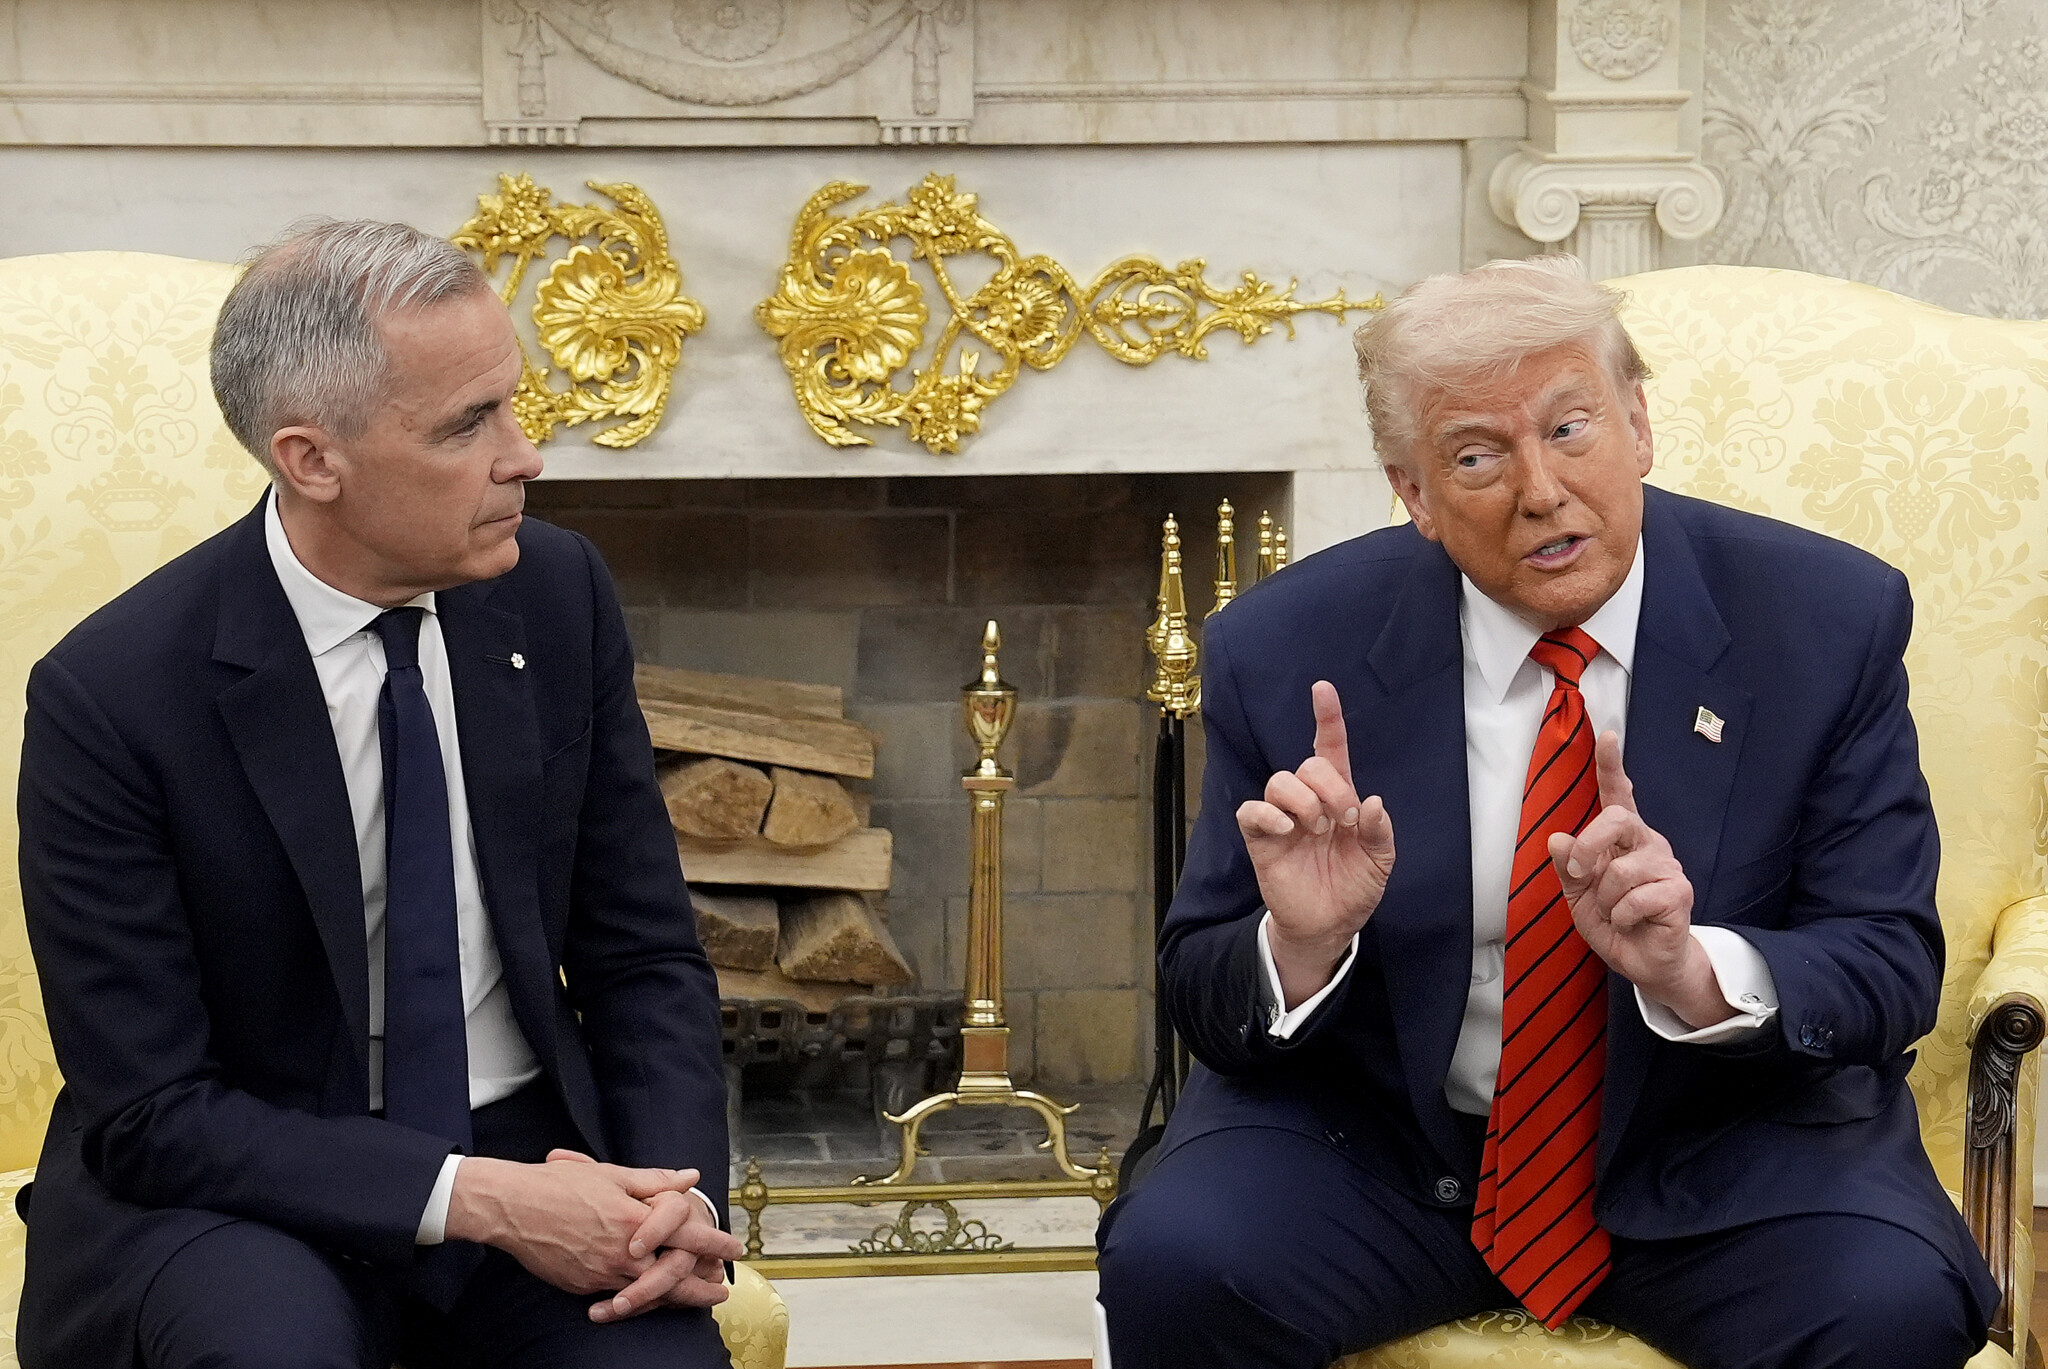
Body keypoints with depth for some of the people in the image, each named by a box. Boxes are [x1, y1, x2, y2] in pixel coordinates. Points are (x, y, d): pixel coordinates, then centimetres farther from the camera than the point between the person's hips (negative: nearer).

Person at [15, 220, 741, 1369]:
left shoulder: (561, 595, -3)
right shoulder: (110, 697, -16)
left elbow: (644, 957, 5)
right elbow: (151, 1113, -15)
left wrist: (681, 1193, -14)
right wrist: (473, 1196, -24)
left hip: (532, 1155, 3)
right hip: (235, 1193, -3)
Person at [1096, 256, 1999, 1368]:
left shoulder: (1827, 624, -7)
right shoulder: (1288, 652, -6)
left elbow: (1889, 968, -7)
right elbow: (1205, 1003, -1)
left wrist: (1696, 971, -28)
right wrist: (1302, 944, -25)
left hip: (1716, 1144, 0)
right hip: (1383, 1143, 0)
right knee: (1174, 1262, -27)